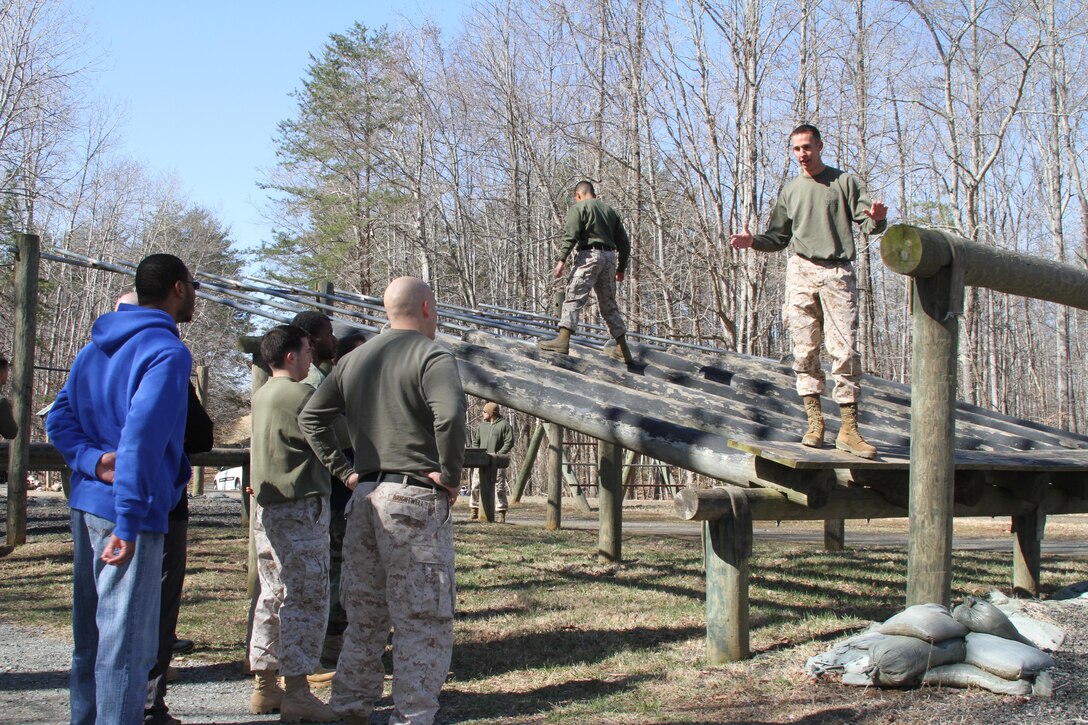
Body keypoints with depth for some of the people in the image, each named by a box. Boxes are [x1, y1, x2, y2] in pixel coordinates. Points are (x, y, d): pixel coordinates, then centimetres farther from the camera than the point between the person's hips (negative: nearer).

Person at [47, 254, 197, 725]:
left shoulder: (96, 348, 15)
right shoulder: (167, 352, -14)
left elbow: (59, 420, 12)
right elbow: (142, 438, -24)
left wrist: (94, 459, -3)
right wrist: (128, 523, -25)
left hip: (86, 505, 9)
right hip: (128, 510, -9)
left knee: (90, 634, 18)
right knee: (125, 642, -3)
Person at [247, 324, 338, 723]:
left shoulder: (261, 395, 14)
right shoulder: (301, 394, -13)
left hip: (268, 507, 9)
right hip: (302, 506, -9)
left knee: (273, 597, 13)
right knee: (306, 599, -5)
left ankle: (264, 687, 18)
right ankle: (296, 692, -3)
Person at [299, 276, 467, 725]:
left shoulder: (356, 359, 14)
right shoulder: (431, 356, -9)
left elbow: (311, 417, 16)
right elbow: (450, 416, -26)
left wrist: (343, 471, 14)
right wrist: (449, 475, -15)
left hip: (365, 497, 7)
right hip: (415, 500, -7)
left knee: (364, 616, 17)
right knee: (424, 620, 1)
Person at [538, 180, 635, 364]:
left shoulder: (578, 207, 5)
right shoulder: (610, 210, 24)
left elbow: (570, 234, -12)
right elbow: (624, 242, 21)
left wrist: (562, 259, -16)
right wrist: (621, 268, 26)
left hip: (589, 254, -6)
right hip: (610, 256, 6)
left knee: (574, 297, -13)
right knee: (609, 304, 12)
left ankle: (563, 339, -28)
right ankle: (623, 350, 12)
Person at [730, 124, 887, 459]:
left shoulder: (845, 181, 10)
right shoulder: (791, 191, 19)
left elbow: (867, 223, 1)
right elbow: (779, 237, 22)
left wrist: (877, 219, -22)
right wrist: (752, 241, 3)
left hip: (837, 272, -3)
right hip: (800, 271, 3)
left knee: (844, 349, -10)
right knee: (805, 348, -1)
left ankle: (849, 428, -10)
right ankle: (814, 420, 4)